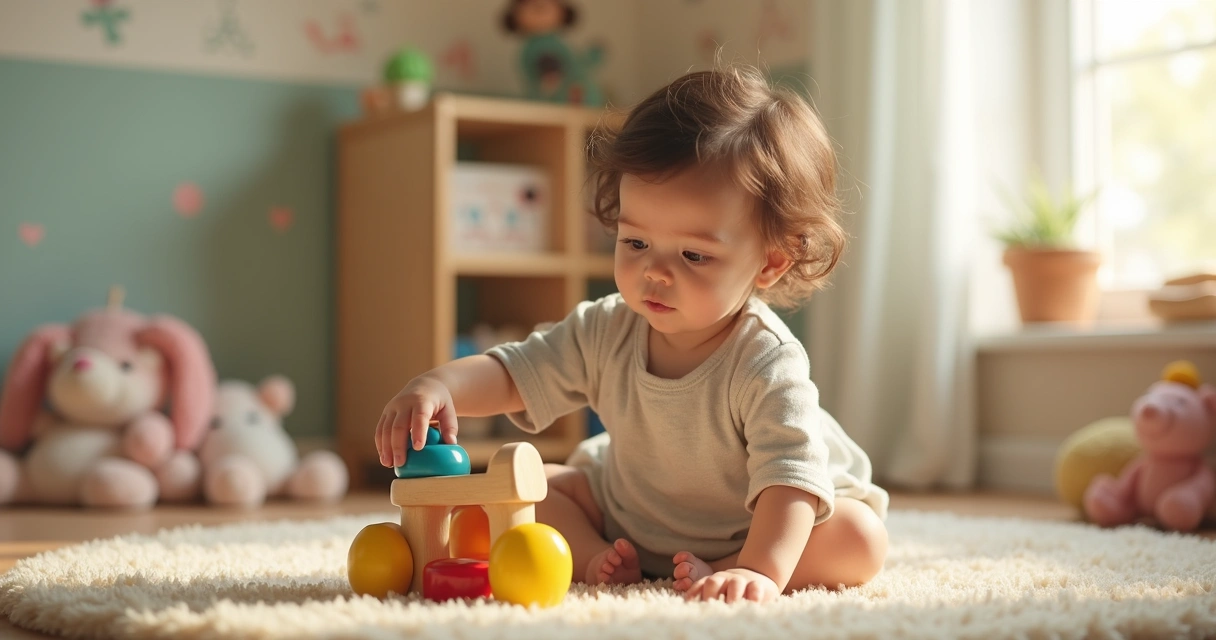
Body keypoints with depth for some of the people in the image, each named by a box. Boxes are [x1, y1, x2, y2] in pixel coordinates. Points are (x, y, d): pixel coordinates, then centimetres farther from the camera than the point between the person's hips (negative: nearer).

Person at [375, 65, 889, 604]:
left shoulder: (767, 365, -33)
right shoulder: (607, 333, -16)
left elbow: (791, 479, -40)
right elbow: (510, 373, -13)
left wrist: (760, 571, -57)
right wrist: (437, 387, -35)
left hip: (754, 527, -4)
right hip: (629, 517, 4)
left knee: (861, 540, -29)